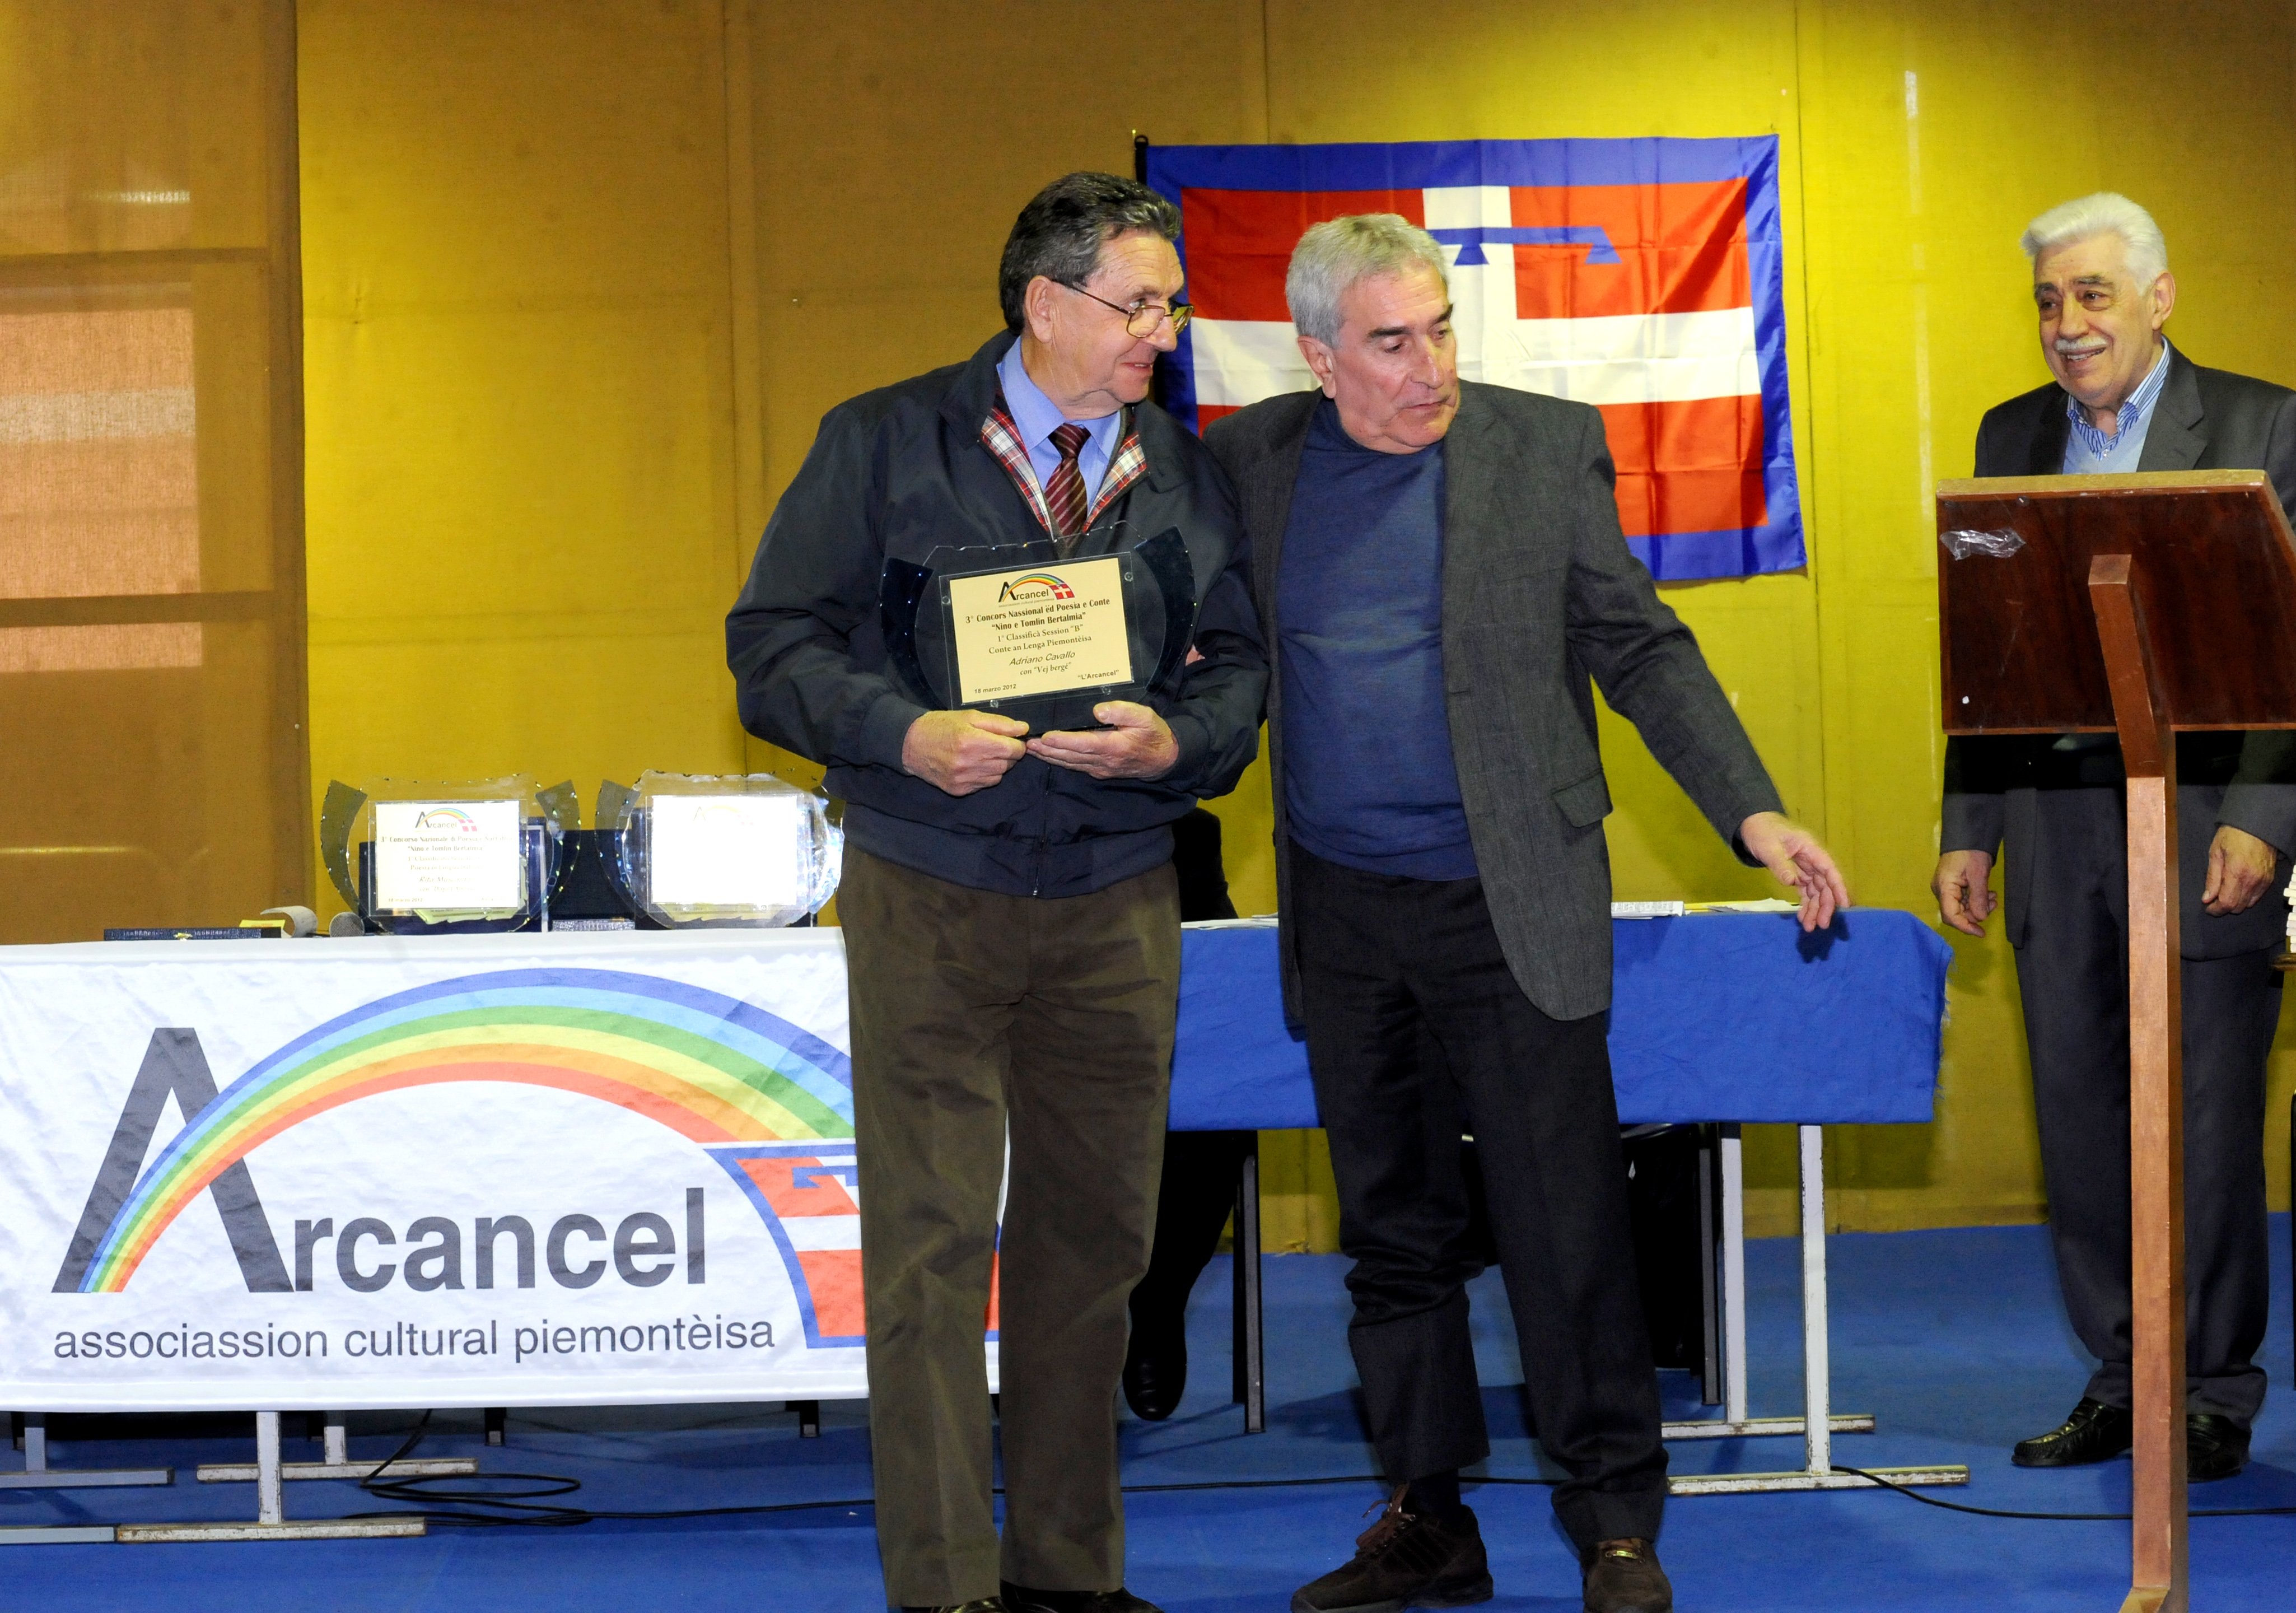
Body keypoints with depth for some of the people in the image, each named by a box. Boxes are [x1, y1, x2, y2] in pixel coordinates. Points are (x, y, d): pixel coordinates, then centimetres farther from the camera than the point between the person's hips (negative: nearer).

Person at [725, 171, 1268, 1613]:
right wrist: (902, 736, -19)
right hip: (930, 897, -3)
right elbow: (775, 643, -3)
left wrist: (1174, 742, -12)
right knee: (932, 1239, -5)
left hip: (1116, 905, 4)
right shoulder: (884, 446, -1)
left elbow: (1241, 666, 9)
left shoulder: (1188, 475, 10)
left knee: (1094, 1230, 8)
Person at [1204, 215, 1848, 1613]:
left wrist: (1754, 814, -6)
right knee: (1393, 1233, 10)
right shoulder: (1251, 461, 4)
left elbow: (1641, 648, 1)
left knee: (1565, 1220, -3)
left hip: (1508, 905, -3)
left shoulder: (1548, 448, -1)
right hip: (1342, 912, 3)